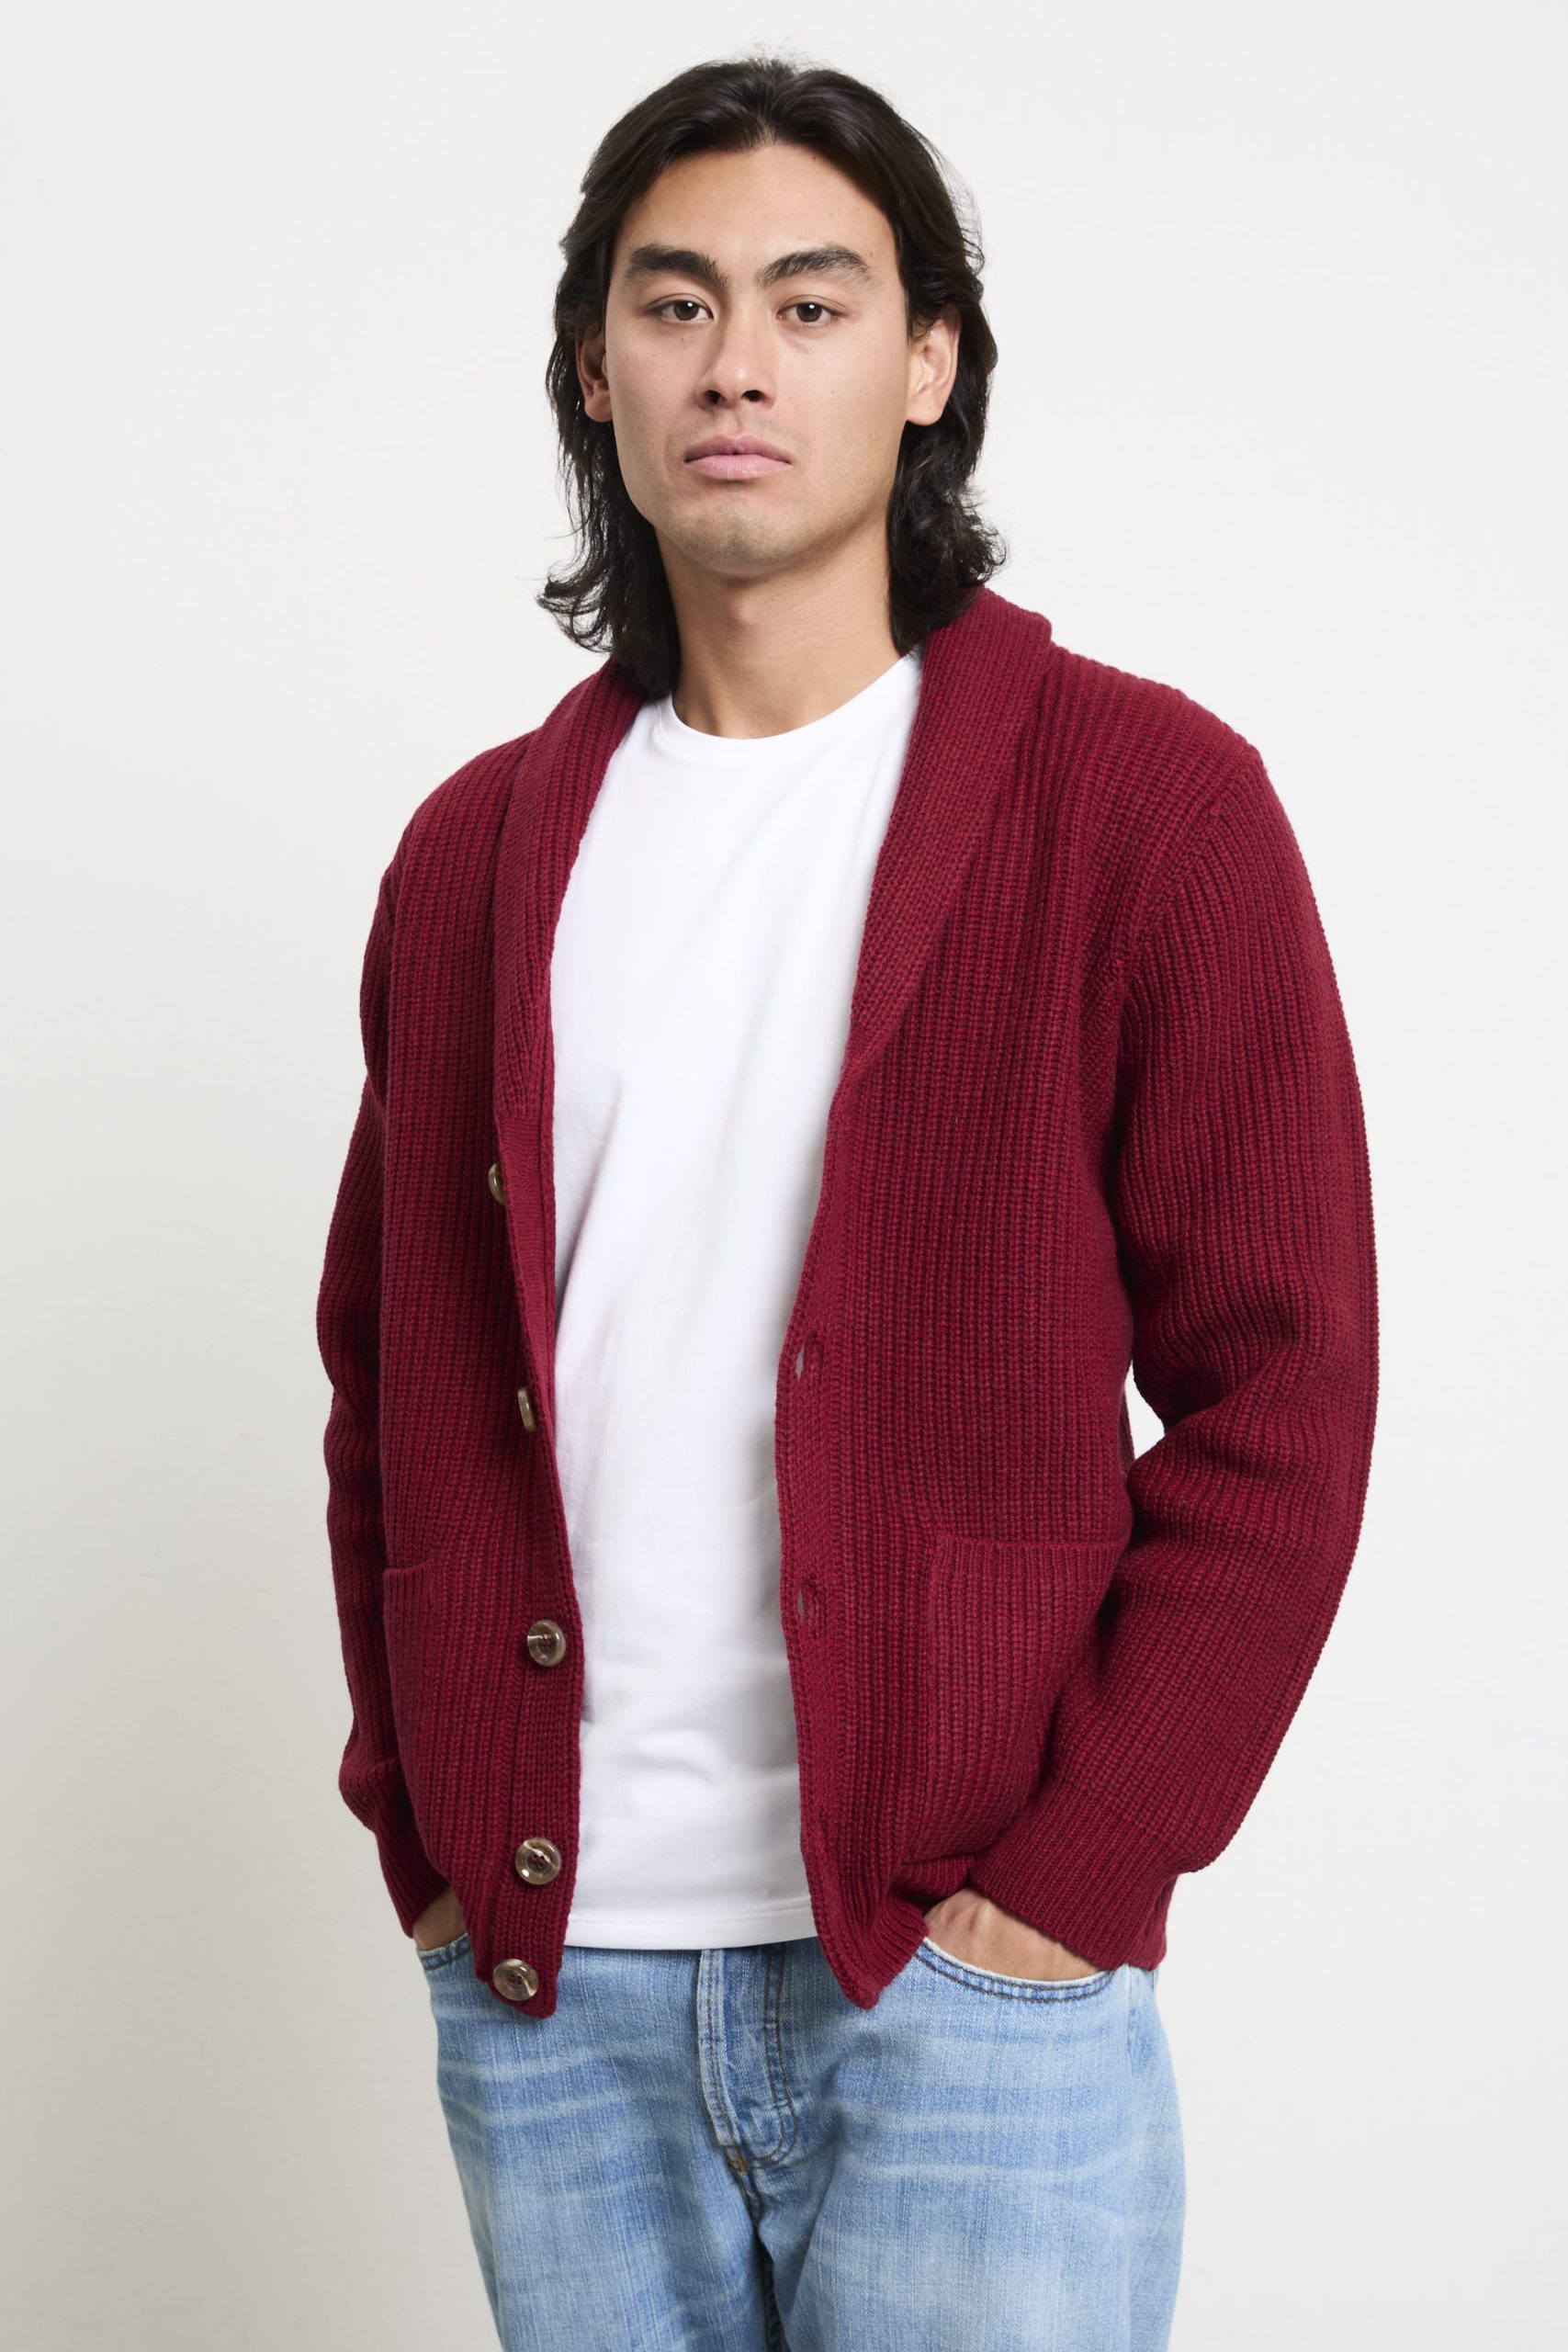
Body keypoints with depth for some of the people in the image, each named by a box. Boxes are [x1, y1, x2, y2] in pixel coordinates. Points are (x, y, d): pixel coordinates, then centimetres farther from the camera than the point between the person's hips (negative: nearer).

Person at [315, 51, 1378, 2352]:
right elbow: (390, 1373, 15)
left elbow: (1278, 1399, -6)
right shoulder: (481, 849, 10)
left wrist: (1066, 1882, -11)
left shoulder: (1144, 798, -3)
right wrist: (426, 1835, 6)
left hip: (962, 1983, -3)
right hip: (540, 1985, 4)